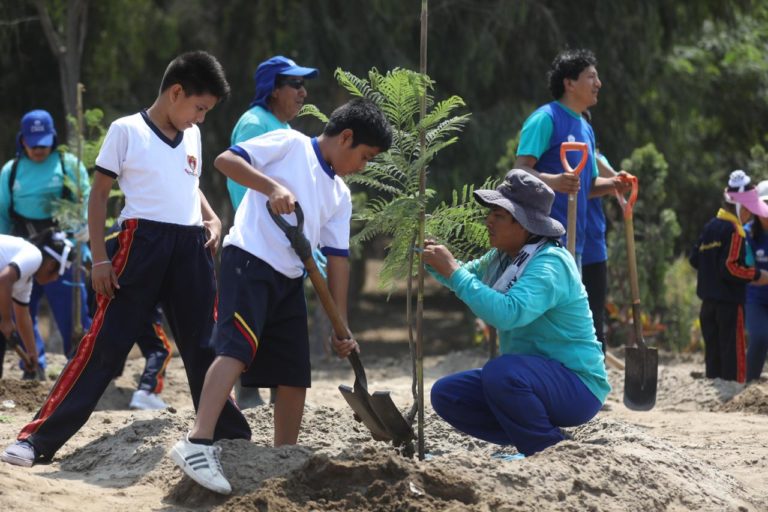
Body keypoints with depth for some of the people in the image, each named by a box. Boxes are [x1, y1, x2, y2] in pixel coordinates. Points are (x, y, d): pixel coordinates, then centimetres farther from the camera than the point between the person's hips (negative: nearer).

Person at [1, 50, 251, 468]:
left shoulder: (191, 136, 14)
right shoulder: (127, 131, -3)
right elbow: (99, 193, -2)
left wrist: (212, 218, 10)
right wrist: (99, 258, -9)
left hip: (192, 248, 6)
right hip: (142, 242, -5)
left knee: (205, 347, 10)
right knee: (105, 342, -10)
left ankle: (231, 438, 20)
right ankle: (38, 439, -9)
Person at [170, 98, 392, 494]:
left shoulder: (340, 195, 20)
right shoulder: (290, 144, 1)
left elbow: (337, 258, 17)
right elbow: (225, 159, -8)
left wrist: (341, 326, 11)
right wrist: (273, 186, -22)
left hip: (290, 279, 8)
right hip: (249, 259, -8)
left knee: (295, 372, 7)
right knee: (238, 347, -25)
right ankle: (197, 444, -35)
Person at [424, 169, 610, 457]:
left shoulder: (551, 264, -23)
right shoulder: (503, 257, 5)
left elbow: (507, 313, -39)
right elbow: (469, 277, 25)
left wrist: (453, 271, -33)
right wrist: (432, 261, 3)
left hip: (577, 387, -9)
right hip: (525, 375, 9)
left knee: (501, 372, -36)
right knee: (445, 394, 0)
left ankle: (553, 450, -13)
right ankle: (530, 442, 4)